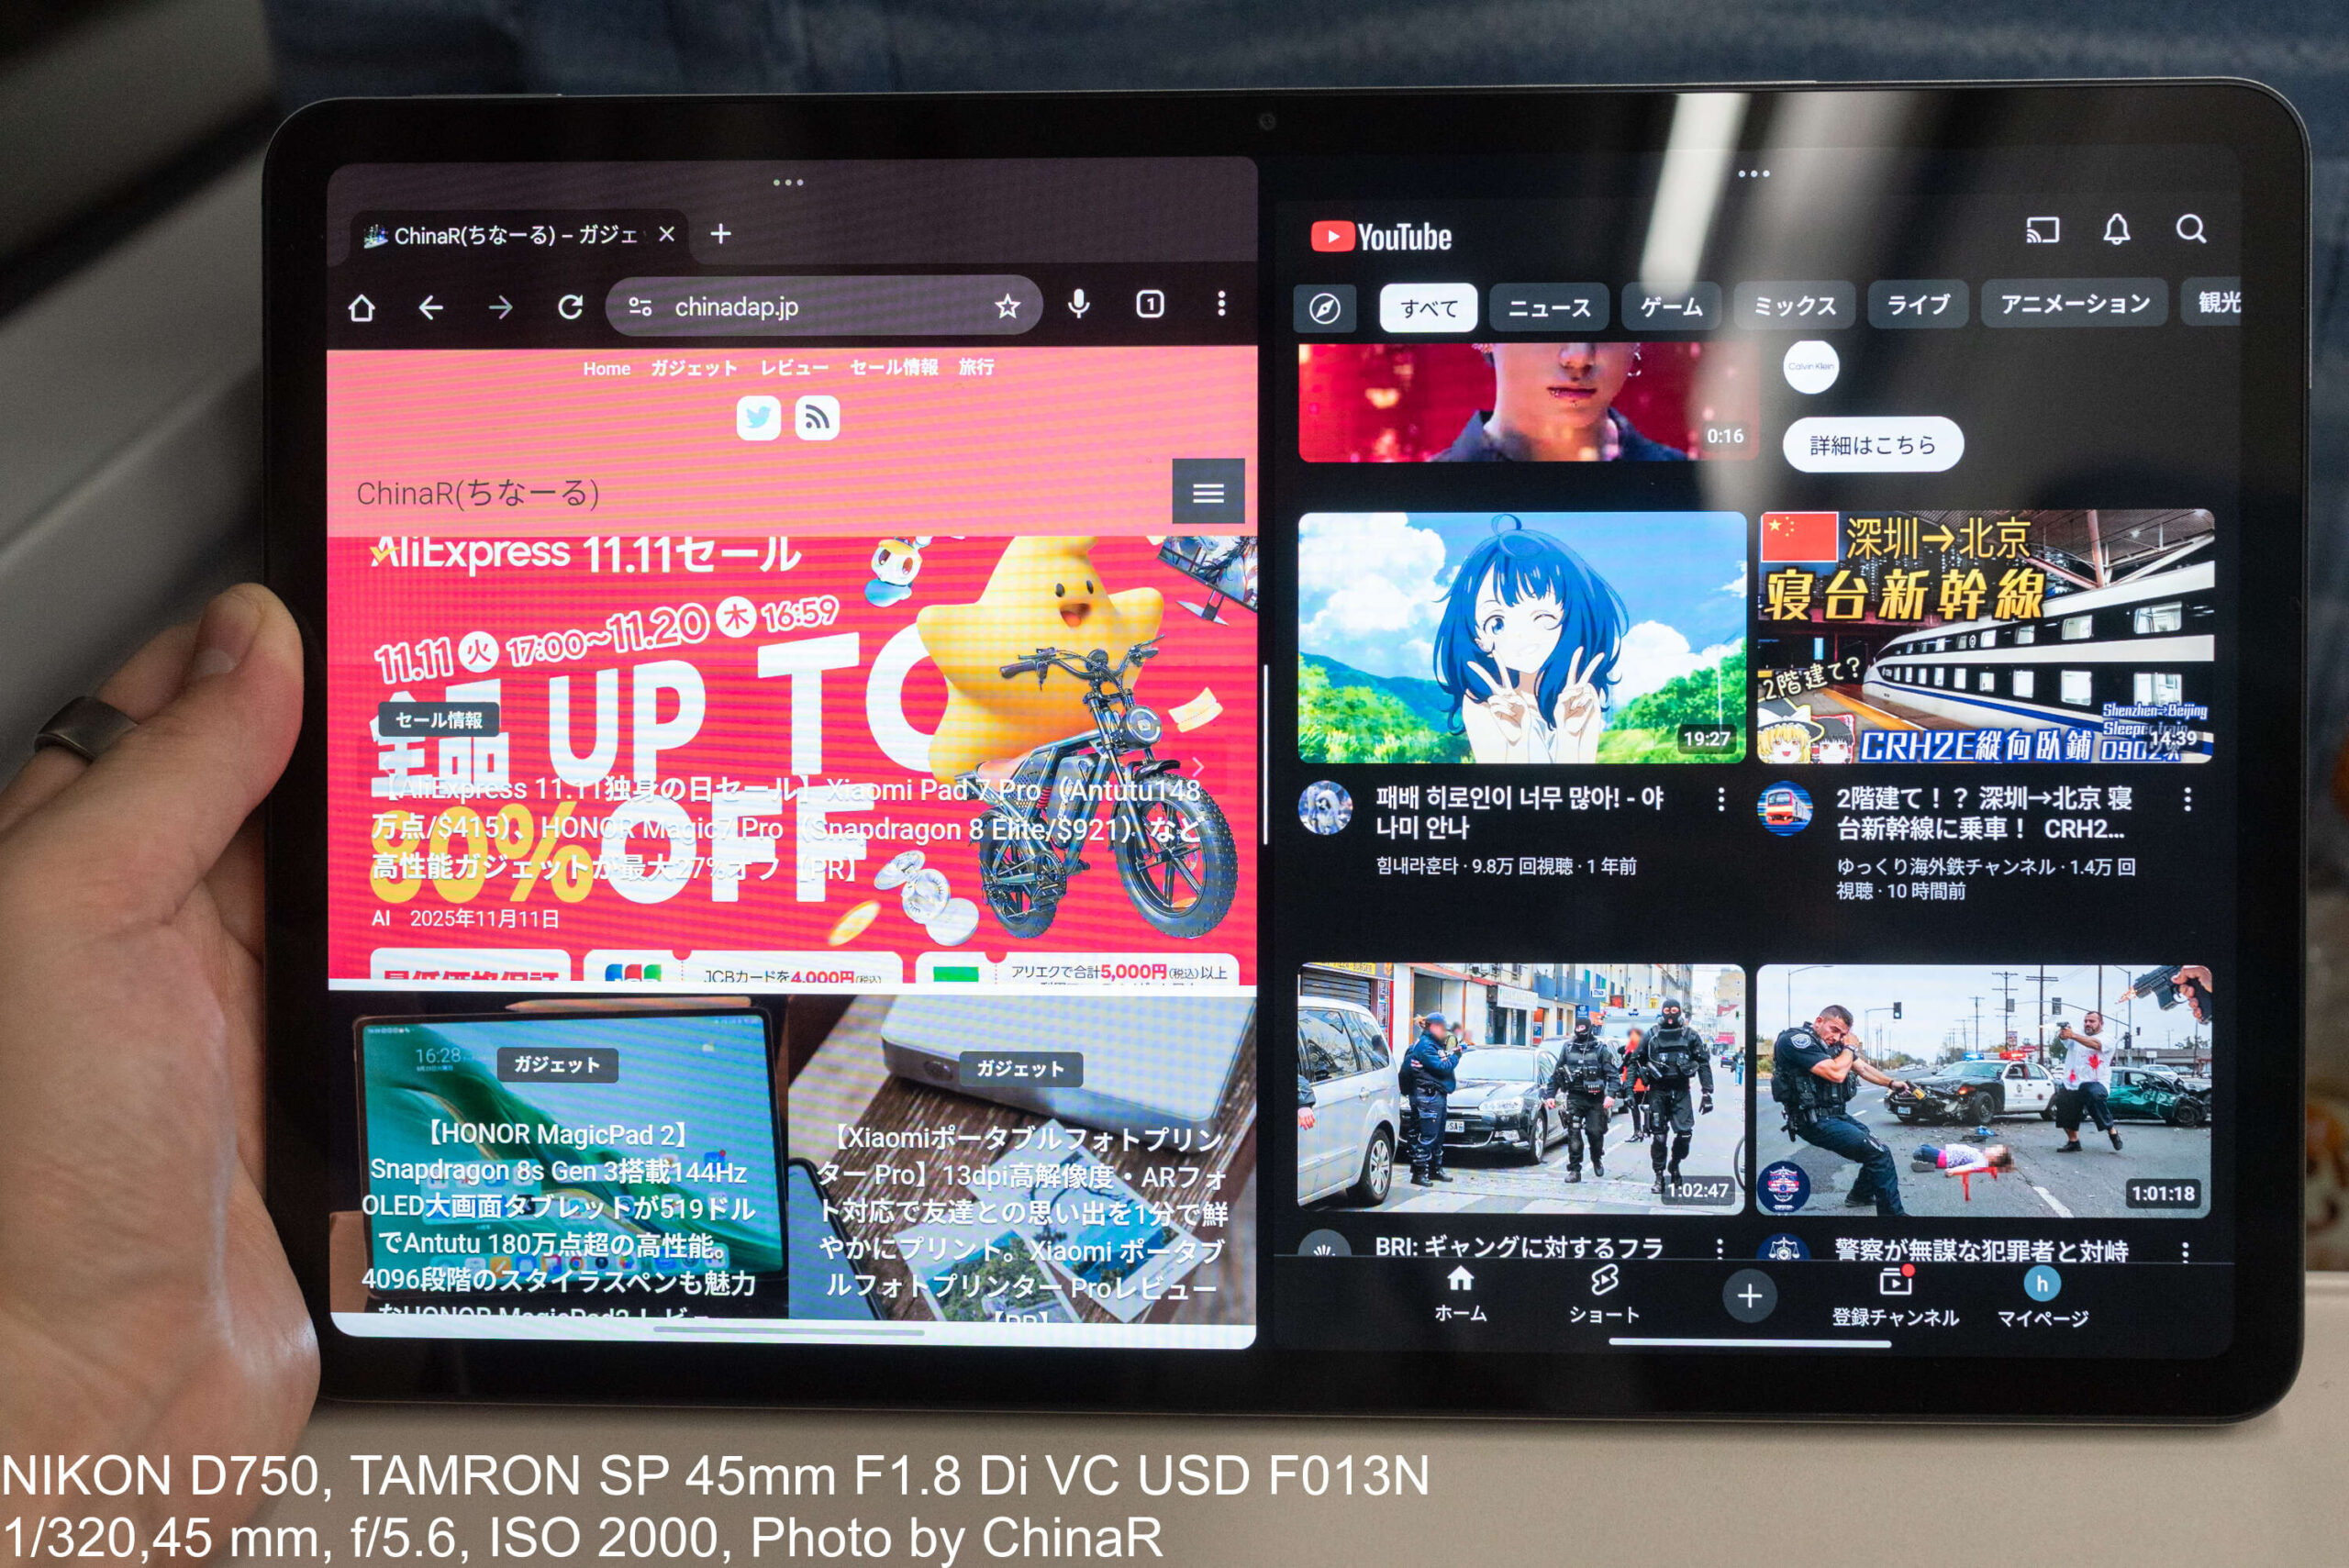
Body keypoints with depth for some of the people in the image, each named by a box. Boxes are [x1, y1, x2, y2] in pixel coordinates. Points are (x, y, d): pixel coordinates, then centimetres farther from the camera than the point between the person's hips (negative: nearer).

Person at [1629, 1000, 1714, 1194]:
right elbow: (1636, 1061, 8)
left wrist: (1707, 1093, -3)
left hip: (1681, 1091, 0)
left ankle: (1674, 1166, 18)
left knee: (1684, 1132, -8)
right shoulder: (1651, 1036, 4)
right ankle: (1659, 1176, 10)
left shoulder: (1690, 1036, 4)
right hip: (1658, 1090, 0)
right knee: (1658, 1135, -1)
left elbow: (1704, 1064, 4)